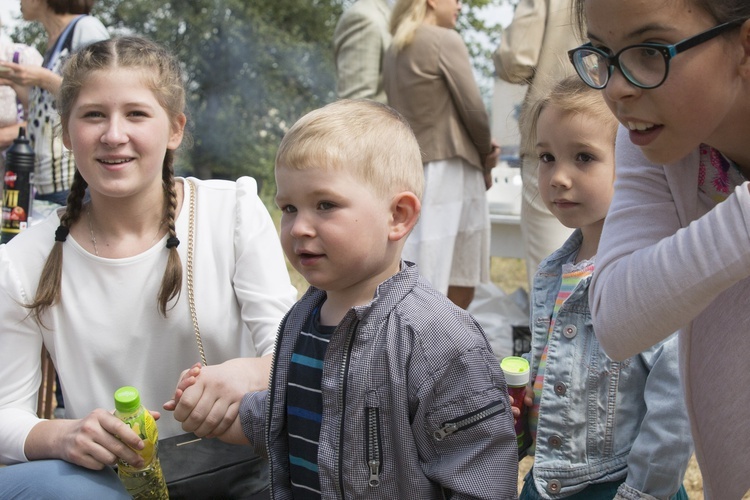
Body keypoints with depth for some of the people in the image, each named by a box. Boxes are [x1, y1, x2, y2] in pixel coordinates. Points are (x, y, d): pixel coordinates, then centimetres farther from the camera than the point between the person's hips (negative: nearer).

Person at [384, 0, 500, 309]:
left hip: (413, 173, 8)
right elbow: (472, 109, -8)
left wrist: (481, 147, 6)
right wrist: (486, 154, 10)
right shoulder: (445, 40, -7)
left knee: (461, 286, 15)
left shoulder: (395, 51, 15)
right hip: (449, 172, -8)